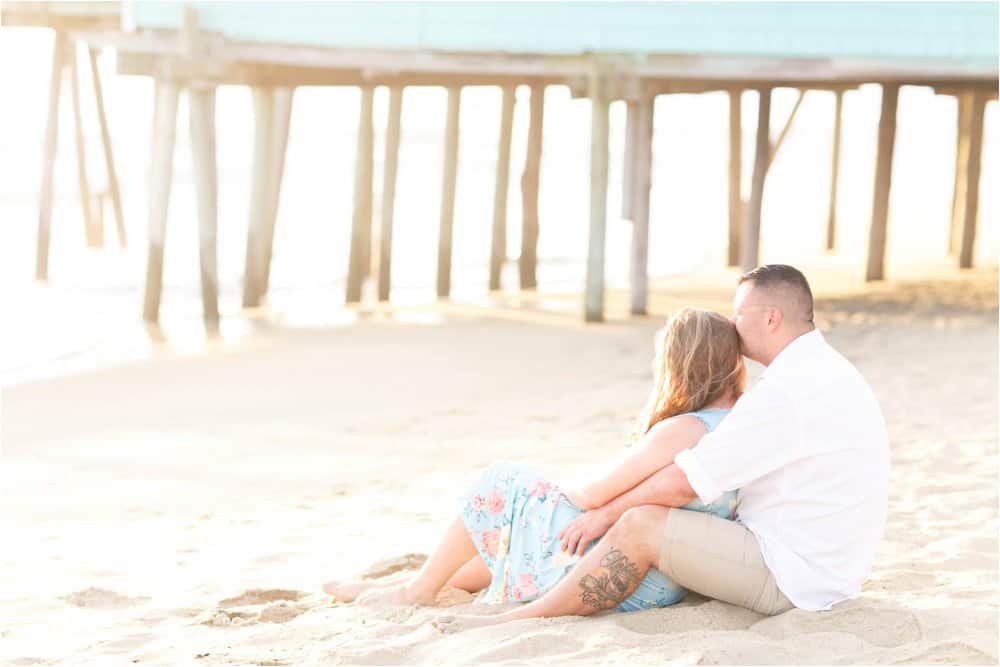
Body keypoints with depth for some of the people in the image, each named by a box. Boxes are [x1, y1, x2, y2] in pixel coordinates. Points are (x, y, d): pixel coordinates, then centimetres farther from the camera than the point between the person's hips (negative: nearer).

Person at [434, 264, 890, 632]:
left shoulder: (790, 389, -22)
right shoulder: (820, 369, 13)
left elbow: (685, 482, -20)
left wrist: (608, 512, -6)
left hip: (792, 575, -11)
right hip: (822, 565, 11)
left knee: (640, 525, -17)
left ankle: (521, 620, -6)